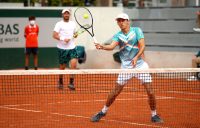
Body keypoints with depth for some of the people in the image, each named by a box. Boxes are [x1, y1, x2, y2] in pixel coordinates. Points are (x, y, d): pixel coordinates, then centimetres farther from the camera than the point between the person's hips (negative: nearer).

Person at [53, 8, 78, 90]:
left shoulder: (73, 23, 12)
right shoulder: (59, 24, -2)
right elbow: (54, 35, -9)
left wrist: (75, 35, -1)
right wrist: (63, 39, -23)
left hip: (72, 47, 3)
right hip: (62, 48, -3)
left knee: (73, 64, -14)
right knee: (62, 66, 6)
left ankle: (71, 83, -7)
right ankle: (60, 82, 27)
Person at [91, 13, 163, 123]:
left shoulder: (137, 31, -3)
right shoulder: (118, 35, 2)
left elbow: (142, 46, -12)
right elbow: (112, 46, -16)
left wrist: (136, 57, -28)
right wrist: (102, 47, -38)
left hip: (139, 64, -1)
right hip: (126, 66, 1)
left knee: (150, 91, -6)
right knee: (115, 92, 2)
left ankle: (154, 115, 11)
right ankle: (103, 112, 19)